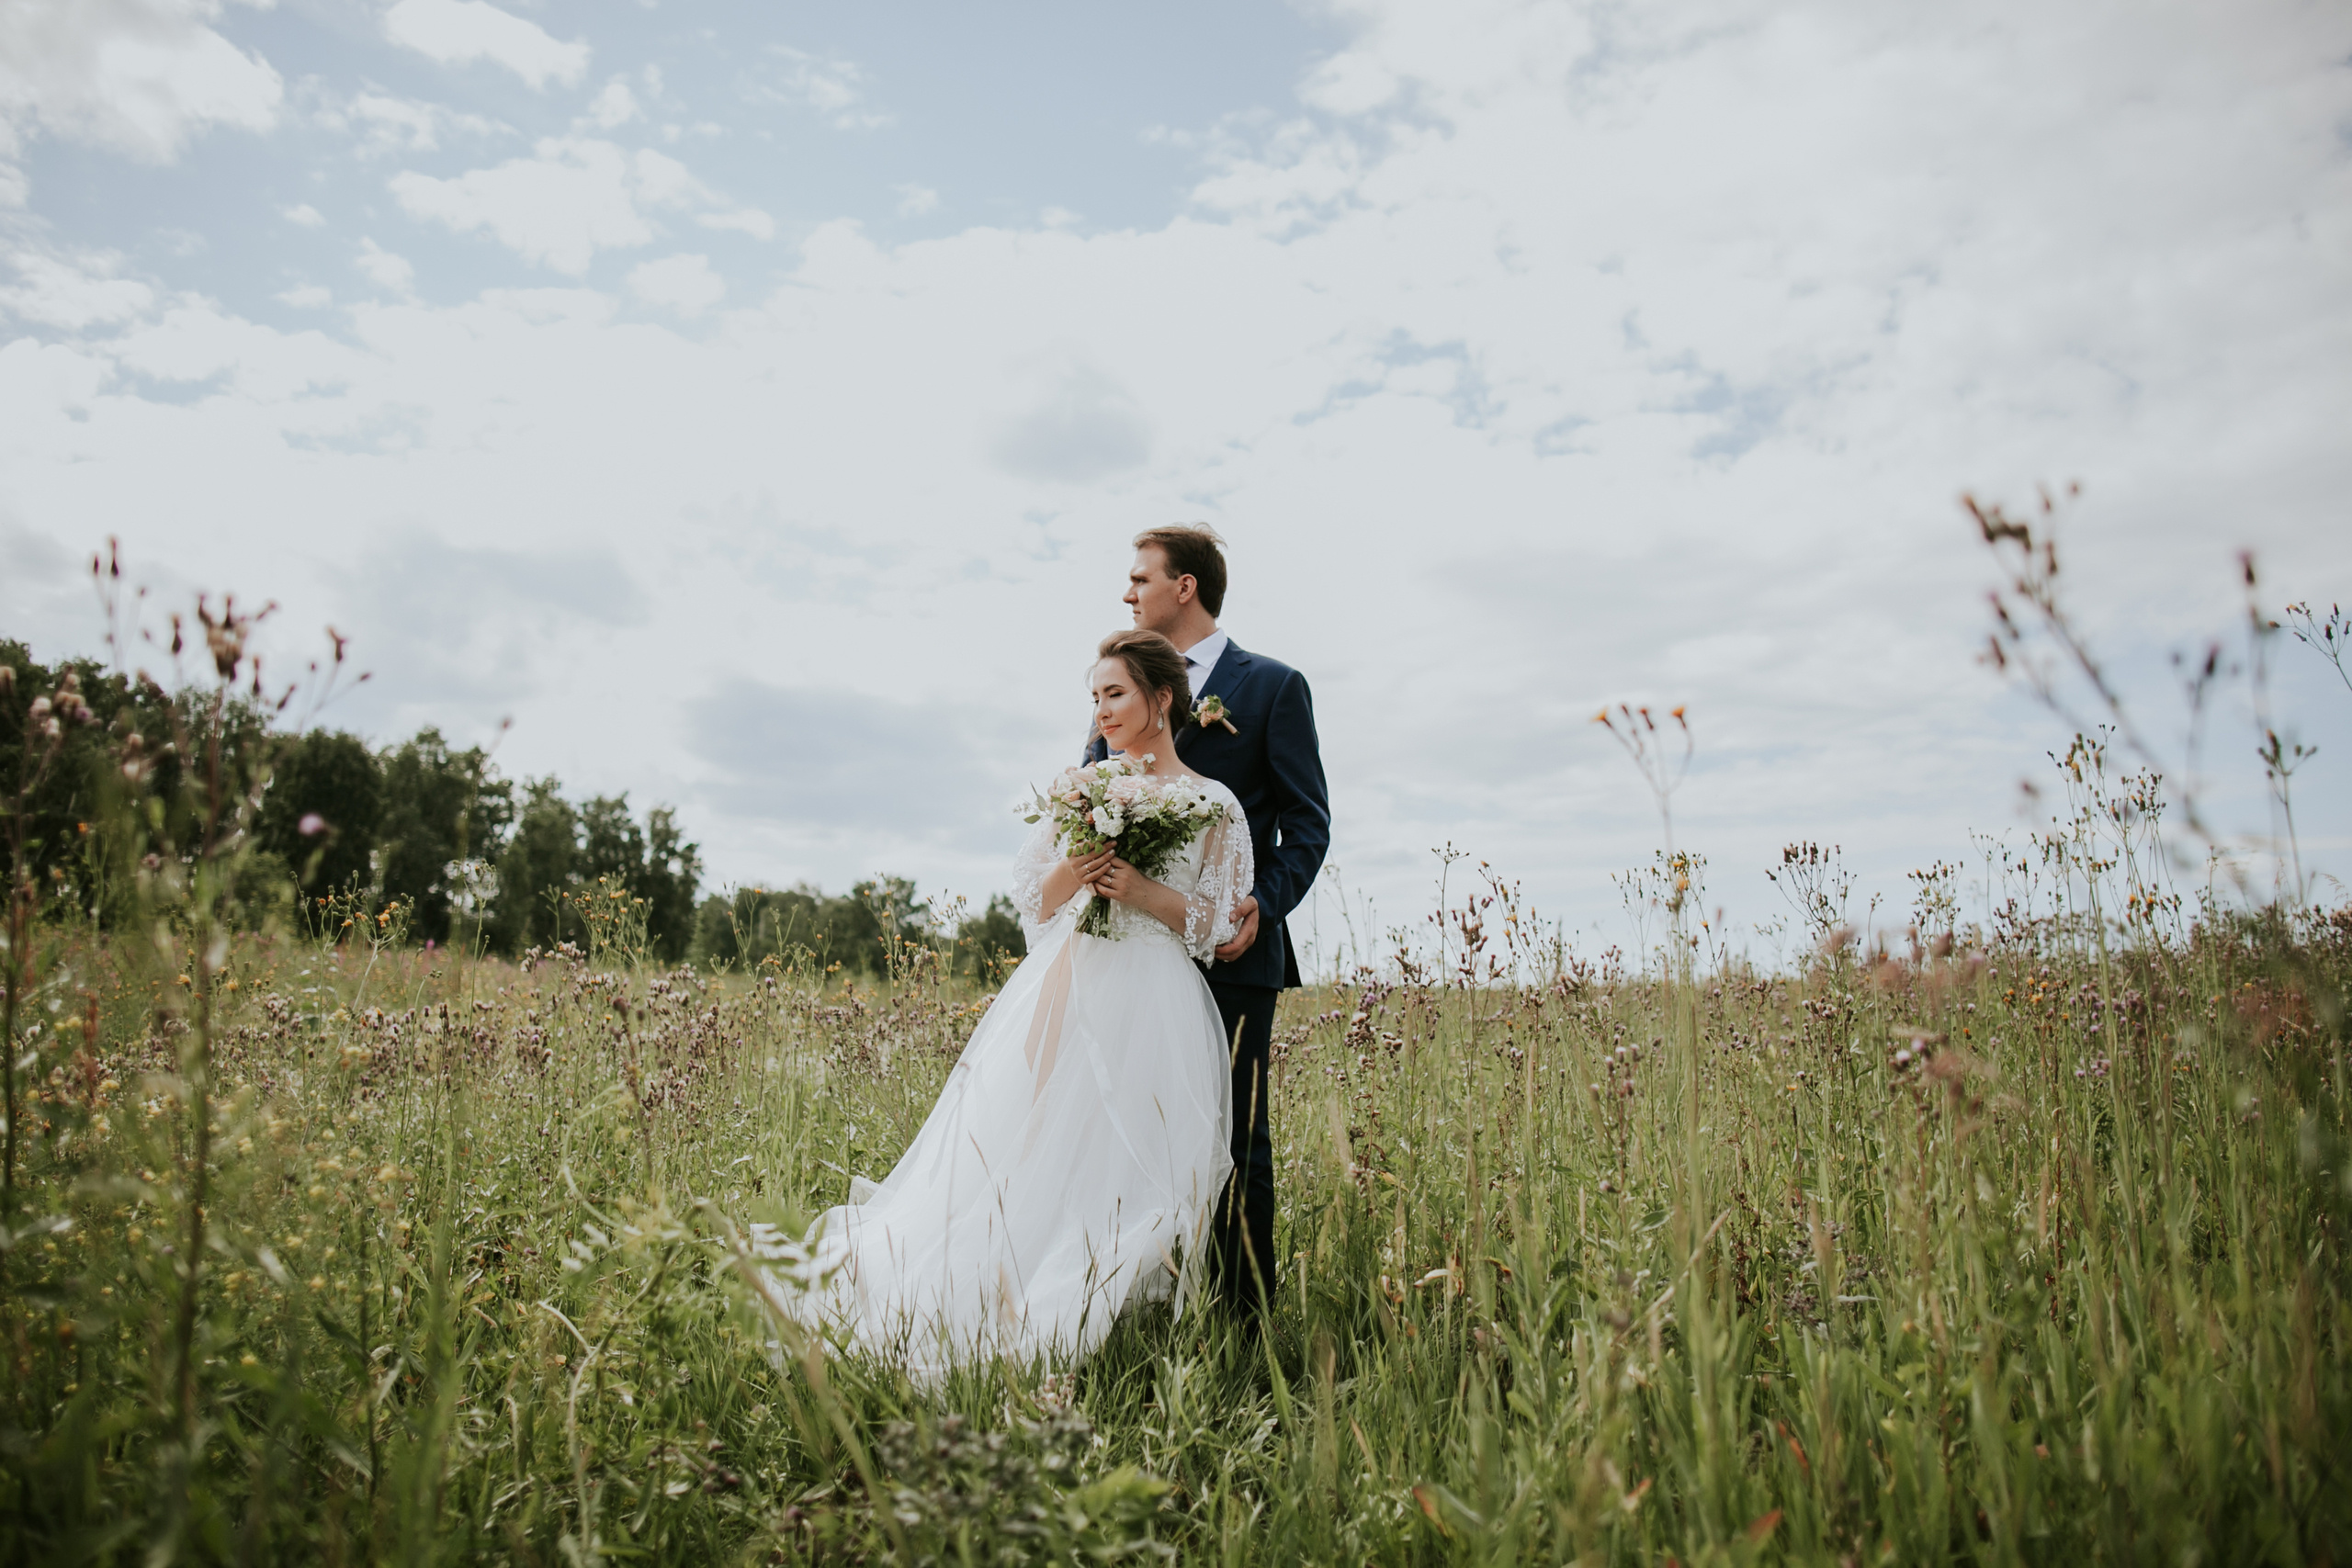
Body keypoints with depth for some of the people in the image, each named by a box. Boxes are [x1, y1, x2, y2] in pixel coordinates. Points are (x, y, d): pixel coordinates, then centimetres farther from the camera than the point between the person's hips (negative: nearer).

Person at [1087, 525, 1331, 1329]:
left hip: (1232, 952, -4)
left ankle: (1244, 1322, 11)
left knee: (1235, 1141, 1)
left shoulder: (1272, 687, 2)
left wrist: (1266, 904, -15)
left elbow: (1307, 823, 0)